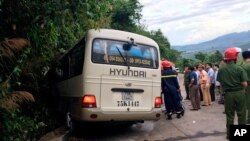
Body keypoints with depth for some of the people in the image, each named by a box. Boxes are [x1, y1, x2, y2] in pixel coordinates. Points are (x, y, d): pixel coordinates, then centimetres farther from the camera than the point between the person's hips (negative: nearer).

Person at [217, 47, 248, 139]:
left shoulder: (221, 70, -4)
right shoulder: (239, 68, -11)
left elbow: (220, 84, -1)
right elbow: (245, 84, -12)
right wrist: (240, 88, 8)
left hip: (228, 94, 2)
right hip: (239, 93, -2)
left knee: (229, 115, 12)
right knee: (241, 114, 11)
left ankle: (229, 134, 18)